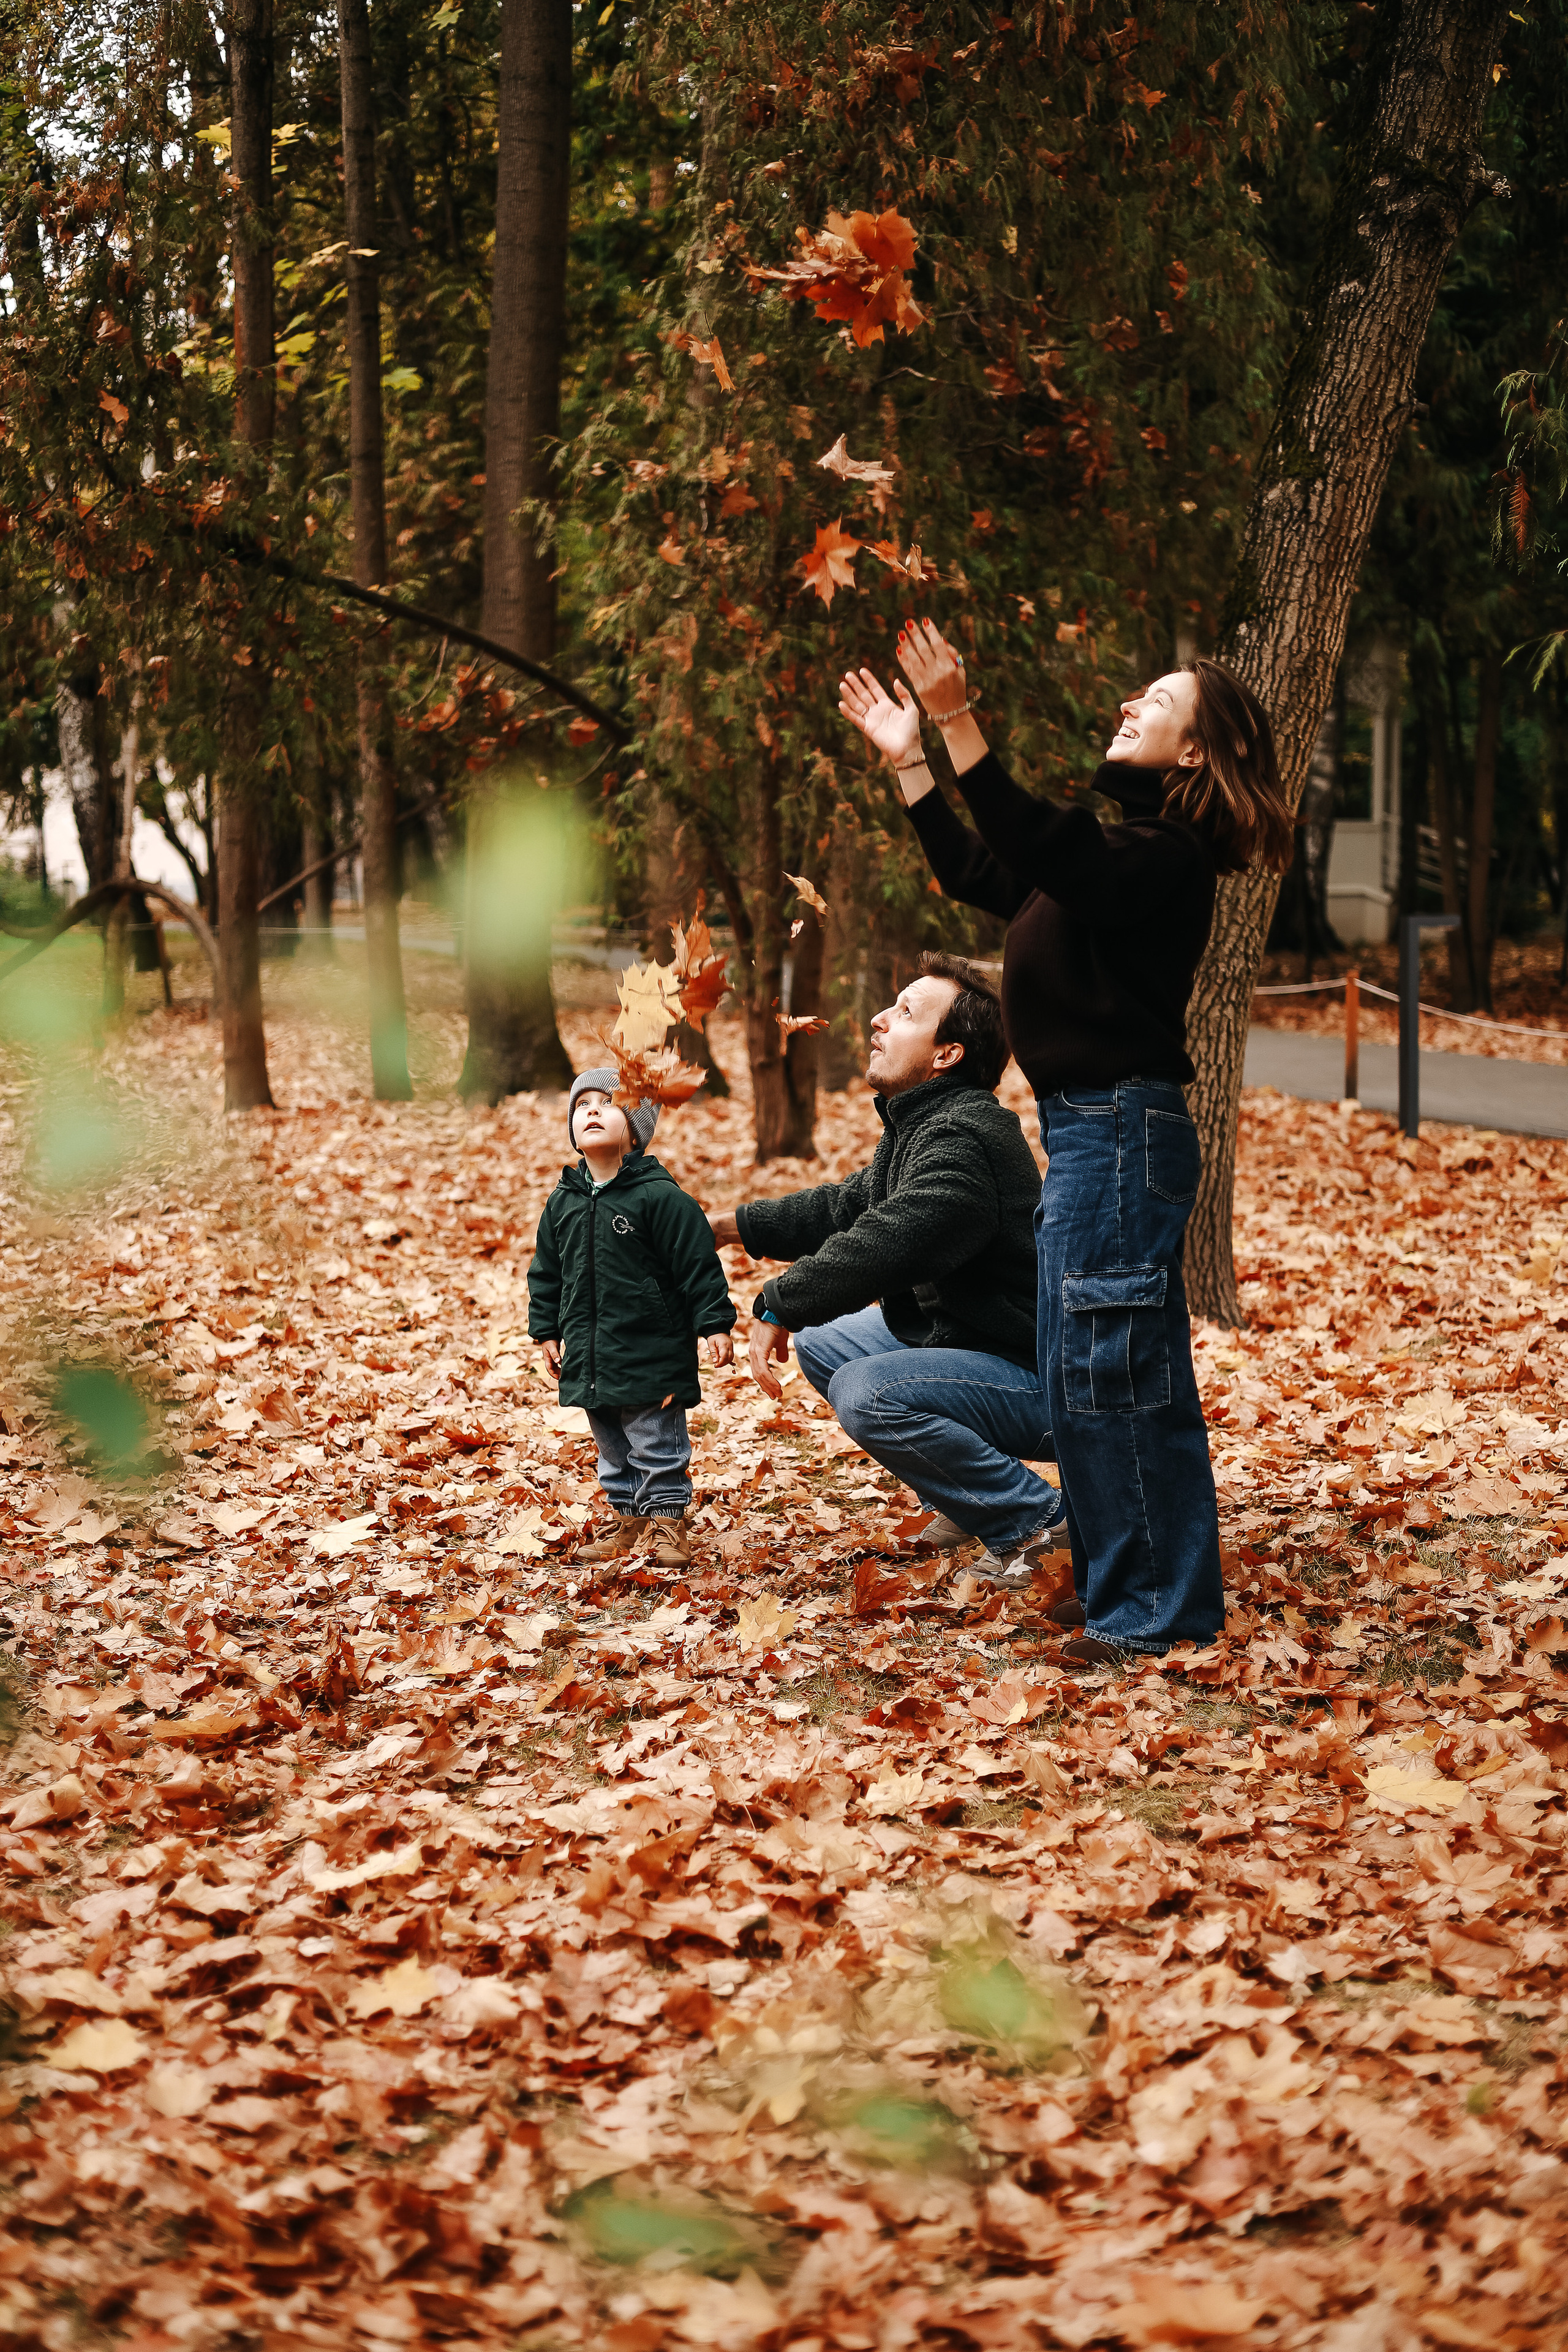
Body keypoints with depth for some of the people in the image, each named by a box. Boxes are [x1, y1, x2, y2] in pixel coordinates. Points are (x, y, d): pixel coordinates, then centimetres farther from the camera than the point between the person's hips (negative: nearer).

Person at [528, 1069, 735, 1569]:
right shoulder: (563, 1203, 5)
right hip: (591, 1357, 6)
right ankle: (628, 1520, 28)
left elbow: (699, 1265, -11)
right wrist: (547, 1331, 13)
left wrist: (714, 1324, -14)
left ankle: (668, 1521, 12)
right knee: (612, 1448, 16)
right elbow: (546, 1274, 15)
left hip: (652, 1353, -6)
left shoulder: (660, 1197, -13)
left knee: (656, 1444, 1)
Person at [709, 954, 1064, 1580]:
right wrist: (728, 1223, 21)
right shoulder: (917, 1123, 9)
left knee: (865, 1392, -30)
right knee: (819, 1342, 18)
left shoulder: (961, 1141, -25)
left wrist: (776, 1305, -19)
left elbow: (878, 1247, -32)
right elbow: (848, 1206, 22)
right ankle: (972, 1501, 17)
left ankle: (1033, 1517, -13)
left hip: (1040, 1386, -11)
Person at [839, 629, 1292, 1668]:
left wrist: (959, 724, -35)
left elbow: (1041, 850, -31)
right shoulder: (1124, 845, 17)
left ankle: (1158, 1614, 1)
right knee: (1085, 1380, 16)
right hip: (1090, 1129, 11)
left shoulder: (1166, 859, -14)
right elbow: (978, 871, 27)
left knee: (1114, 1374, -7)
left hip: (1122, 1130, -11)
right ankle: (1123, 1592, 26)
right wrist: (910, 761, 24)